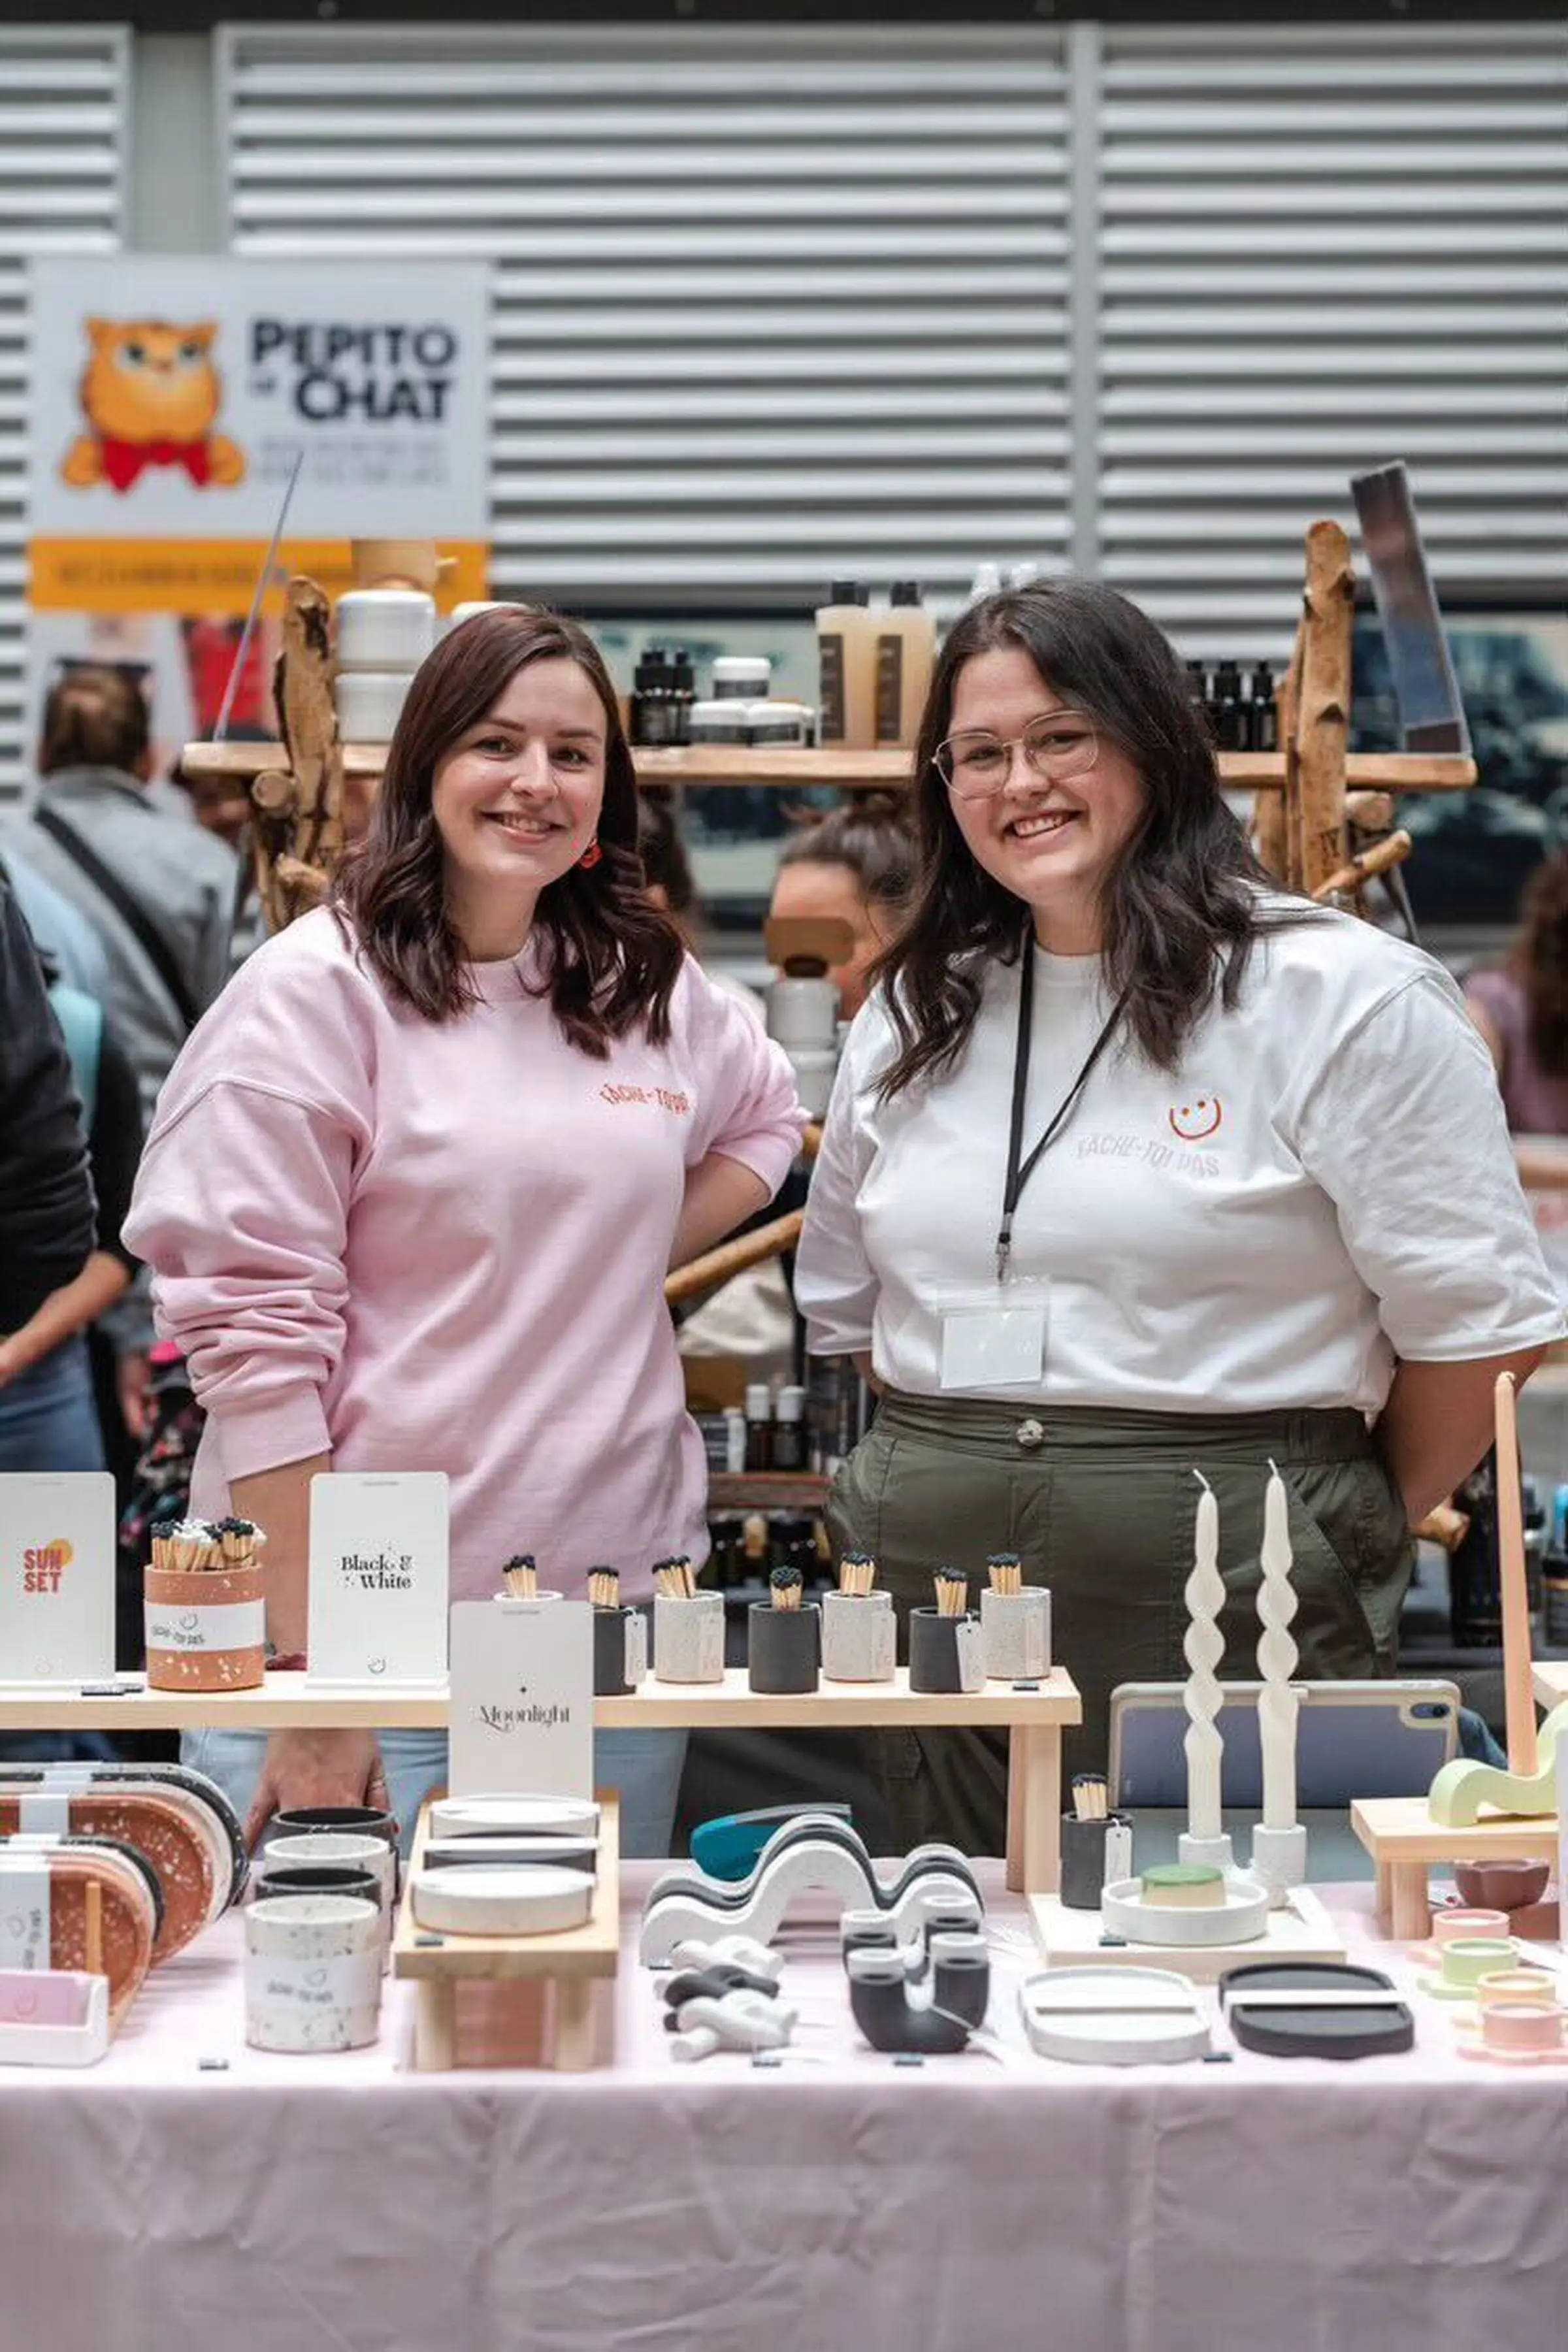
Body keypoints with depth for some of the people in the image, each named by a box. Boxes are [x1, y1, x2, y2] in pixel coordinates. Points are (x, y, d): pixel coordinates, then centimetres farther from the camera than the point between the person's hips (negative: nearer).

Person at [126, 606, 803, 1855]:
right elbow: (253, 1334, -12)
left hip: (620, 1609, 5)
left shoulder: (651, 988, 10)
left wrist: (629, 1264, 11)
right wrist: (310, 1679, -16)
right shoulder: (318, 989, -7)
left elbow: (764, 1118, 32)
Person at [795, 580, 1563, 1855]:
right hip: (934, 1578, 5)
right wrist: (951, 1461, 13)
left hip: (1224, 1606, -5)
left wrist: (1347, 1536, 4)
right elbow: (848, 1304, 23)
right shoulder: (914, 1013, 13)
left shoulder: (1344, 996, -5)